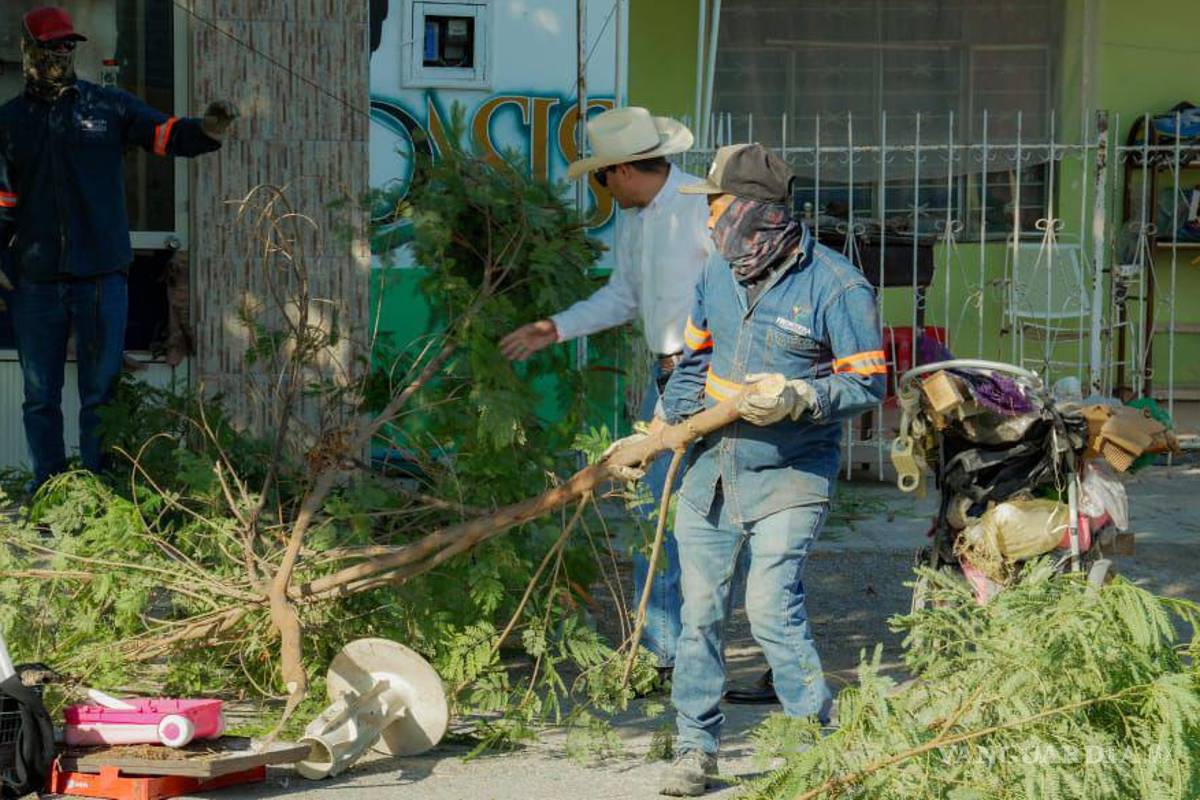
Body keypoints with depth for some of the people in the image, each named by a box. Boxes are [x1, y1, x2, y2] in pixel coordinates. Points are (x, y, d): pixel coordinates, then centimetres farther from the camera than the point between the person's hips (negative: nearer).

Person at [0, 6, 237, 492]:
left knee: (101, 392, 0)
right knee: (40, 395, 6)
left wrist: (207, 130, -21)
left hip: (101, 274, -1)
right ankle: (47, 489, 13)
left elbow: (166, 136, -1)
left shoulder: (108, 107, 7)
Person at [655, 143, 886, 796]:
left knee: (771, 605, -17)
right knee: (699, 609, 6)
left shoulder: (835, 286, -13)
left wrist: (796, 397, -24)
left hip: (789, 478, -6)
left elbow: (867, 382, -10)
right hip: (711, 468, 6)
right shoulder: (718, 273, 6)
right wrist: (661, 428, 11)